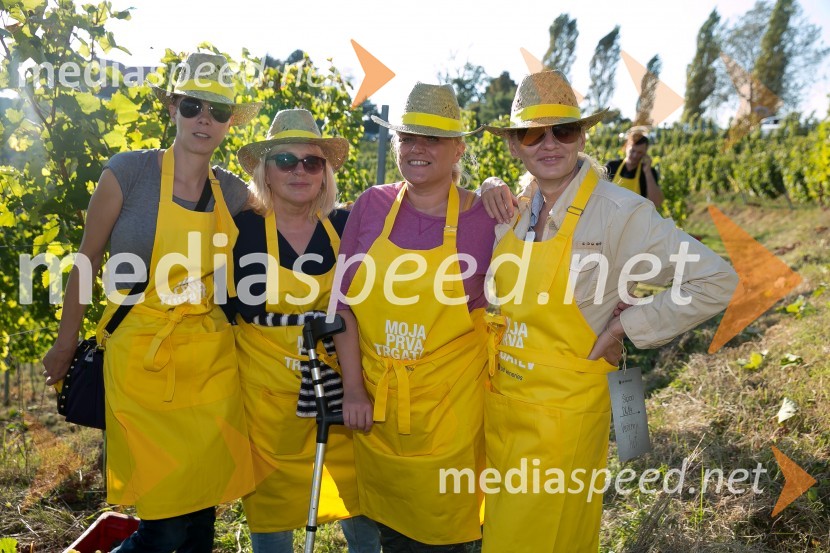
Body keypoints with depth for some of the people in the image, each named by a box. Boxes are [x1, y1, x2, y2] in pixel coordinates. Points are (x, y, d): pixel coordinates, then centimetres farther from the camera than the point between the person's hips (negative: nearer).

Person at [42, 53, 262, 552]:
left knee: (203, 512, 11)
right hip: (143, 359, -4)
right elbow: (88, 260, 1)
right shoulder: (130, 171, -6)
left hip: (212, 361, 4)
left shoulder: (233, 192, 4)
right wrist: (66, 345, 7)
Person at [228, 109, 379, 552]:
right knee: (271, 507, 13)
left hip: (340, 391, 2)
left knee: (363, 505, 11)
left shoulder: (347, 226, -2)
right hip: (267, 395, -2)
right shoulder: (243, 229, -8)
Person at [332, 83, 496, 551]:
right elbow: (346, 301, -1)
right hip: (376, 401, 2)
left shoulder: (485, 218, -7)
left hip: (450, 407, -2)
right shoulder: (372, 206, -2)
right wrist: (353, 389, -3)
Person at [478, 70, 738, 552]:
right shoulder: (516, 206, 1)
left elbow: (715, 281, -14)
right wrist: (491, 193, 1)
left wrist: (625, 326, -13)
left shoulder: (620, 212, -16)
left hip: (564, 411, -5)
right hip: (499, 402, 6)